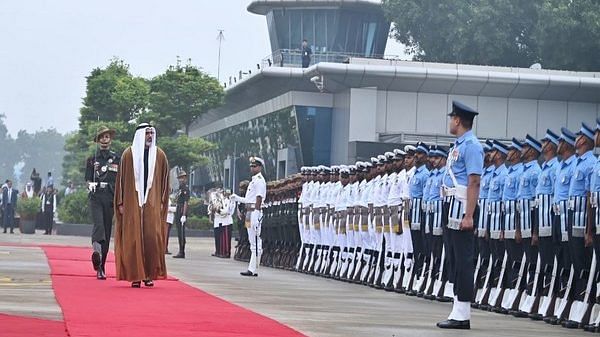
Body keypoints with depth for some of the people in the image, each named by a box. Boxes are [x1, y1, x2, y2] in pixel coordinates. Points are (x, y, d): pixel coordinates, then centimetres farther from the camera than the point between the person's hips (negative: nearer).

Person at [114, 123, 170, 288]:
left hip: (152, 203, 1)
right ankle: (135, 276, 1)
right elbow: (121, 179, 4)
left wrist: (162, 202, 5)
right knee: (133, 238, -2)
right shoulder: (128, 154, 3)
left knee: (152, 237, -6)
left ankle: (149, 275, 2)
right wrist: (121, 203, 0)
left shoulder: (159, 155, 7)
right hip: (132, 202, -1)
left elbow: (164, 180, 11)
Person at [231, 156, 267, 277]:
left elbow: (259, 199, -18)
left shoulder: (260, 180, -10)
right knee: (253, 242, 12)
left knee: (256, 242, -9)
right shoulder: (254, 180, 20)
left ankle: (253, 269, -9)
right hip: (249, 212, 11)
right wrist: (237, 198, 20)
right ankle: (252, 269, 16)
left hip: (255, 213, -11)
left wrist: (255, 215, -24)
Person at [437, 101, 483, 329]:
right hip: (453, 207, 10)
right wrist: (453, 212, 16)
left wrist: (468, 216, -24)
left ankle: (462, 315, -4)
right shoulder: (458, 145, 16)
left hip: (462, 207, -10)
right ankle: (458, 311, 17)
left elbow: (474, 183, -19)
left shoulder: (471, 146, -13)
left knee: (463, 259, -7)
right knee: (454, 258, 12)